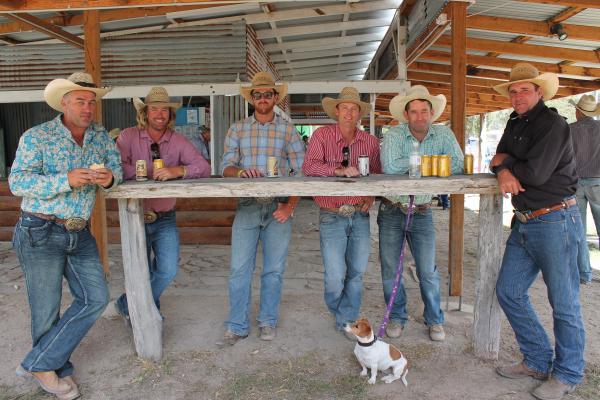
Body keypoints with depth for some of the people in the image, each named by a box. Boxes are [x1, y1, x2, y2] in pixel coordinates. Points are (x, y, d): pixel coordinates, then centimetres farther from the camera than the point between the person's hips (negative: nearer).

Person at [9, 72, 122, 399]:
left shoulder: (101, 136, 7)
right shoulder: (36, 137, -7)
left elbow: (115, 167, 9)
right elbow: (17, 182, -14)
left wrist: (110, 178, -16)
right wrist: (66, 180, -26)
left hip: (80, 234, 5)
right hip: (40, 233, -5)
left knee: (95, 298, 3)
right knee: (47, 309, 5)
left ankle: (39, 363, 17)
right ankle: (58, 371, 27)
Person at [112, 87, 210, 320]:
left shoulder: (178, 141, -1)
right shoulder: (128, 137, -5)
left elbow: (204, 169, -12)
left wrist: (177, 171, -28)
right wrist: (151, 174, -23)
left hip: (165, 219, 2)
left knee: (168, 271, -3)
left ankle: (128, 306, 24)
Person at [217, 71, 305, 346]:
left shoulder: (288, 130, 6)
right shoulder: (237, 129, 10)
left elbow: (301, 171, 2)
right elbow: (226, 166, 3)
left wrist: (291, 205, -10)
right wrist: (239, 172, -20)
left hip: (279, 208, 0)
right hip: (247, 207, 1)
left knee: (274, 269, 8)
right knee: (239, 269, 1)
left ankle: (268, 321, 25)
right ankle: (237, 326, 16)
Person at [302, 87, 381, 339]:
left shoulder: (371, 141, 6)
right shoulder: (322, 135, -4)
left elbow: (377, 174, 15)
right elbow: (308, 166, -17)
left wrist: (372, 196, -3)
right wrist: (339, 170, -29)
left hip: (360, 216, 4)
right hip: (332, 217, -3)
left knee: (357, 273, 10)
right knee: (335, 276, -1)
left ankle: (346, 321, 28)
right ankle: (338, 312, 30)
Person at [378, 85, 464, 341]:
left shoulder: (444, 134, -3)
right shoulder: (394, 136, -10)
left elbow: (458, 165, -17)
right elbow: (390, 167, -28)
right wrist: (423, 159, -16)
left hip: (422, 214, 1)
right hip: (391, 212, -1)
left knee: (428, 272, 5)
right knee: (390, 270, 8)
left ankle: (434, 320, 26)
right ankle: (397, 317, 27)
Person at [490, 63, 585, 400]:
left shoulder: (552, 124, -12)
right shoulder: (515, 124, 14)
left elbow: (535, 173, -22)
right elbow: (500, 159, 11)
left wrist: (506, 162, -4)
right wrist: (503, 171, -12)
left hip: (555, 222, -8)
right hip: (524, 223, 9)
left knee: (564, 303, 4)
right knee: (509, 291, 11)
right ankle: (538, 362, 27)